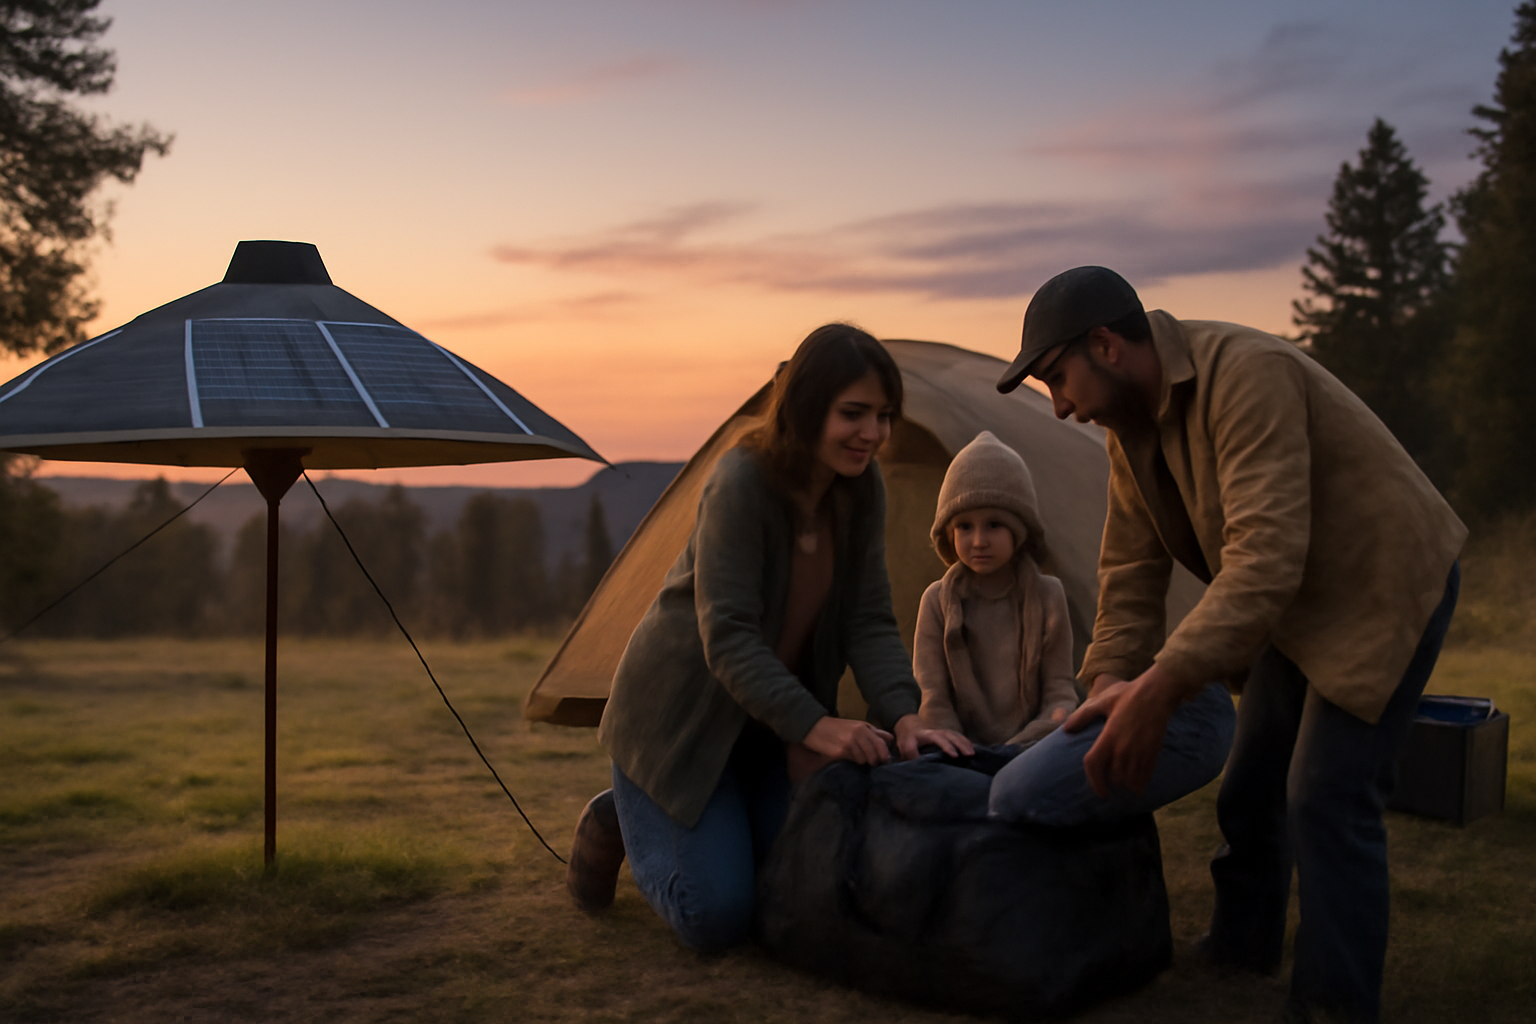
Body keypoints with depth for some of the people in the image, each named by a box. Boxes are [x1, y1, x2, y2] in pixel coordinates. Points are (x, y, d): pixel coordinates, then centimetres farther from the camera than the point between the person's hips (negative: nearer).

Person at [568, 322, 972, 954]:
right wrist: (816, 726, -38)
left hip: (768, 722, 7)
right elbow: (727, 636, -31)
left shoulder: (861, 490, -8)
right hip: (680, 713, -7)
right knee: (717, 918, -11)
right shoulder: (740, 483, -28)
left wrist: (904, 718, -24)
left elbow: (869, 622, -8)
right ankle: (619, 823, 16)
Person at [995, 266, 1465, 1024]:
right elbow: (1131, 568, 2)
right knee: (1252, 784, 14)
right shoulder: (1130, 425, -2)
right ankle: (1241, 945, 34)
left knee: (1327, 799, -14)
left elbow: (1266, 560, -40)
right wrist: (1108, 684, -12)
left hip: (1388, 583, -9)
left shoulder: (1246, 374, -32)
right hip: (1300, 603, 9)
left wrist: (1156, 692, -45)